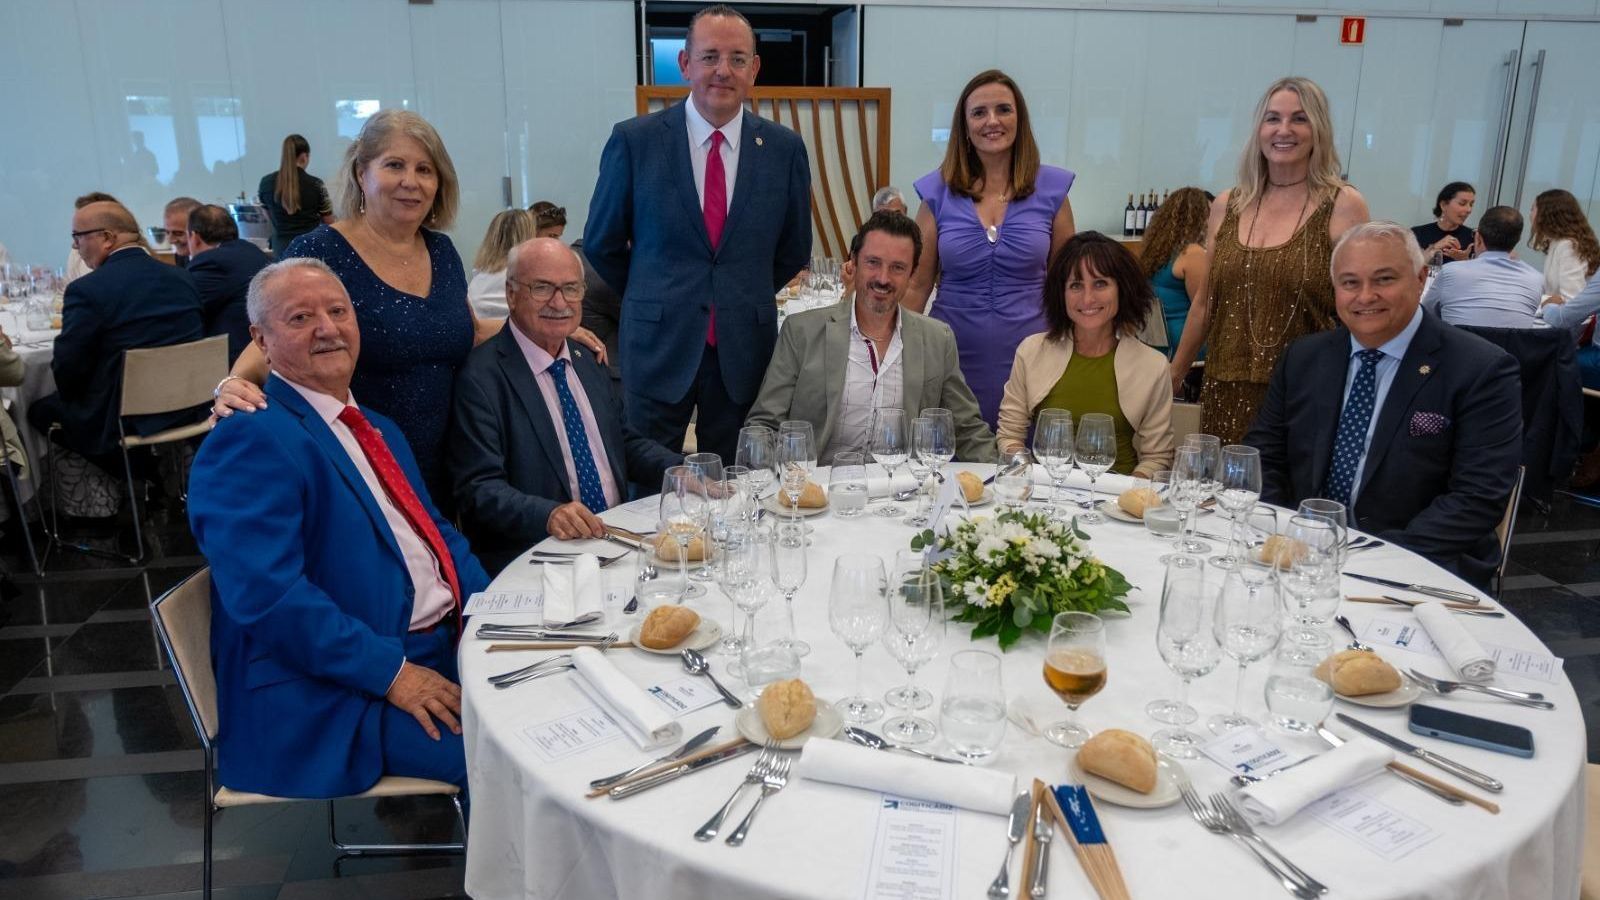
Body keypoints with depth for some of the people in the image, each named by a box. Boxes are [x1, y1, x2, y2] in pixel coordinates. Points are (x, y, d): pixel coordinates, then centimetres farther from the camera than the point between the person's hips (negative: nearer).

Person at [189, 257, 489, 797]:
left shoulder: (379, 430, 17)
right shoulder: (252, 439, -12)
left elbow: (435, 531, 19)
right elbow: (267, 592, -22)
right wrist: (392, 672, -22)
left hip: (448, 646, 9)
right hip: (337, 696, -9)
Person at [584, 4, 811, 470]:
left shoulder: (784, 148, 1)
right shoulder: (634, 140, -4)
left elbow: (794, 251, 13)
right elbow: (601, 244, 5)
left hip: (745, 349, 2)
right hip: (657, 347, -1)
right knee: (648, 485, 7)